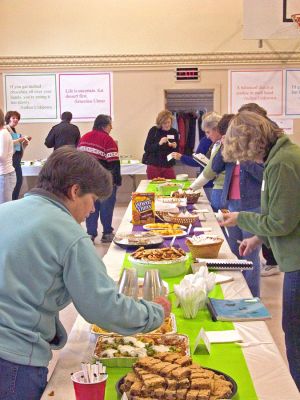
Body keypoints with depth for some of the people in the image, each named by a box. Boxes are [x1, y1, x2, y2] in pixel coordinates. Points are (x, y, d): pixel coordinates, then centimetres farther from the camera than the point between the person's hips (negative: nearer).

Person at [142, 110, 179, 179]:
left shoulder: (174, 132, 4)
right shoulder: (154, 130, -5)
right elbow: (146, 149, -9)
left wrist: (175, 147, -9)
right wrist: (159, 143, -23)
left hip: (168, 166, 3)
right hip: (154, 166, -2)